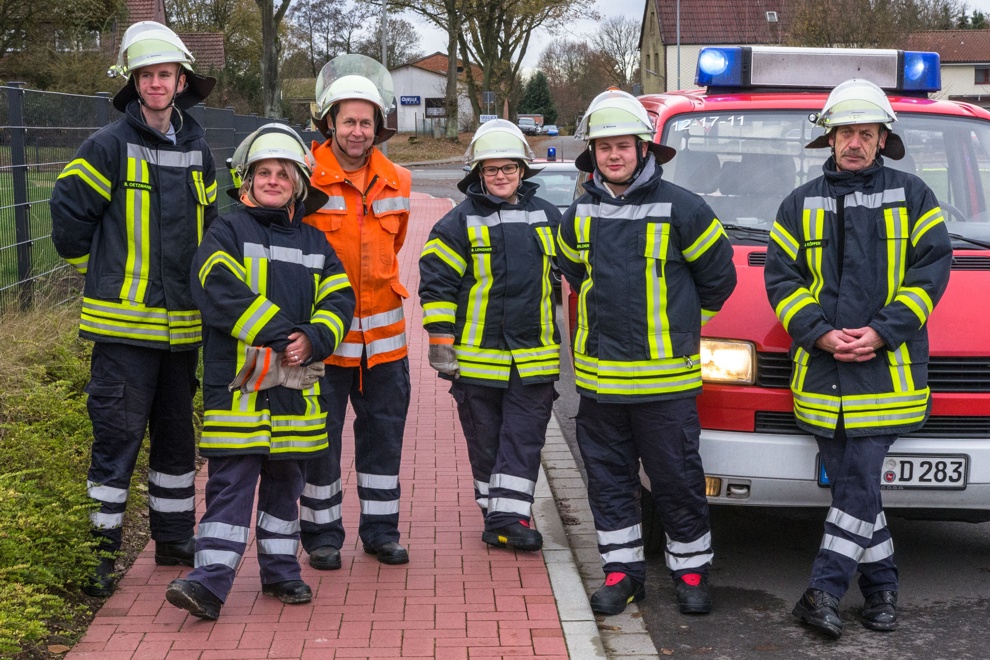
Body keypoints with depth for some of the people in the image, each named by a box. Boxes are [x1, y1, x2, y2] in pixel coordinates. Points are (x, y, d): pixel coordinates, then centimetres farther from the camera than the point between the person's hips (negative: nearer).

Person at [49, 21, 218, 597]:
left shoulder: (198, 150, 10)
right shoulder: (110, 146, -8)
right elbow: (68, 212, -5)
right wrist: (99, 272, 4)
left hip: (182, 325, 6)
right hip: (124, 321, -6)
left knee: (177, 433, 15)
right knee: (118, 434, -3)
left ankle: (175, 539, 28)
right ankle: (103, 549, 7)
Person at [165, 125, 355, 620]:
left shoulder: (313, 242, 14)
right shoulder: (229, 232, 0)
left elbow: (339, 299, 7)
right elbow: (219, 290, -16)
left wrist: (313, 338, -13)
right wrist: (279, 334, -21)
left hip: (296, 385, 5)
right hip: (237, 381, -5)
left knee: (284, 480, 15)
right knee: (231, 481, -7)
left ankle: (280, 571, 27)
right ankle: (210, 581, -6)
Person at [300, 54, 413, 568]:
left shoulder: (396, 183, 6)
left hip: (383, 332, 4)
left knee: (385, 430, 11)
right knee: (320, 436, 5)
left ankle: (380, 528, 24)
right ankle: (321, 533, 18)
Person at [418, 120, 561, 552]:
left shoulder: (546, 217, 10)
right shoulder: (460, 222, -1)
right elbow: (436, 280, -1)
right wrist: (441, 339, -7)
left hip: (535, 356, 2)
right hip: (477, 356, -2)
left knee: (524, 440, -2)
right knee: (485, 441, 7)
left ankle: (509, 518, 0)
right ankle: (496, 514, 20)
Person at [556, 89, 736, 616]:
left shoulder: (681, 208, -5)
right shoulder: (580, 215, 8)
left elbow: (718, 277, 4)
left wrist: (673, 325, 9)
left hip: (665, 375, -4)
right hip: (598, 375, 4)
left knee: (677, 479, 3)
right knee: (608, 478, 9)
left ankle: (690, 572, 17)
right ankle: (622, 570, 21)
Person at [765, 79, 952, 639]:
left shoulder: (913, 198, 6)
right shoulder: (800, 205, 12)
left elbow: (931, 272, 0)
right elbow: (781, 279, 6)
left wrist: (882, 332, -13)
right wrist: (821, 334, -9)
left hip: (887, 372, -3)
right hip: (822, 376, 3)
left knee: (859, 483, -8)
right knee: (854, 485, 8)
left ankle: (826, 591, -5)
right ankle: (882, 588, 19)